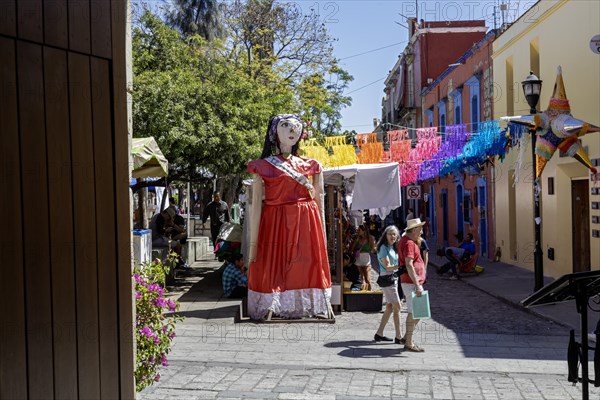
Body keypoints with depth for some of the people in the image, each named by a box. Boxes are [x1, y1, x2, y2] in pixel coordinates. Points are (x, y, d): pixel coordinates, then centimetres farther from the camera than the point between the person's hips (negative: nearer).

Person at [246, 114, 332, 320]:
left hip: (306, 225, 3)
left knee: (308, 267, 4)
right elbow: (256, 205, -2)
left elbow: (319, 202, 12)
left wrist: (323, 237, 7)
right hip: (275, 225, -3)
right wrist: (253, 243, -7)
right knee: (273, 266, -5)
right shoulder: (263, 167, 3)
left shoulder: (310, 166, 13)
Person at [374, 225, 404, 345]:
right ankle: (399, 337, -3)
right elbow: (387, 267, -17)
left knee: (389, 307, 12)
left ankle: (379, 334, 19)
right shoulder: (383, 247, -11)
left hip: (394, 279, 9)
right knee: (397, 307, -8)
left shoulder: (393, 247, 14)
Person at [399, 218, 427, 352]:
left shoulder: (408, 241, 17)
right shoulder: (409, 243, -16)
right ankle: (409, 343, 2)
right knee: (413, 313, -5)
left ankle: (407, 338, 24)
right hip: (411, 283, -10)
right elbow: (409, 265, -25)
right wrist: (417, 285, -27)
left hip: (413, 282, 10)